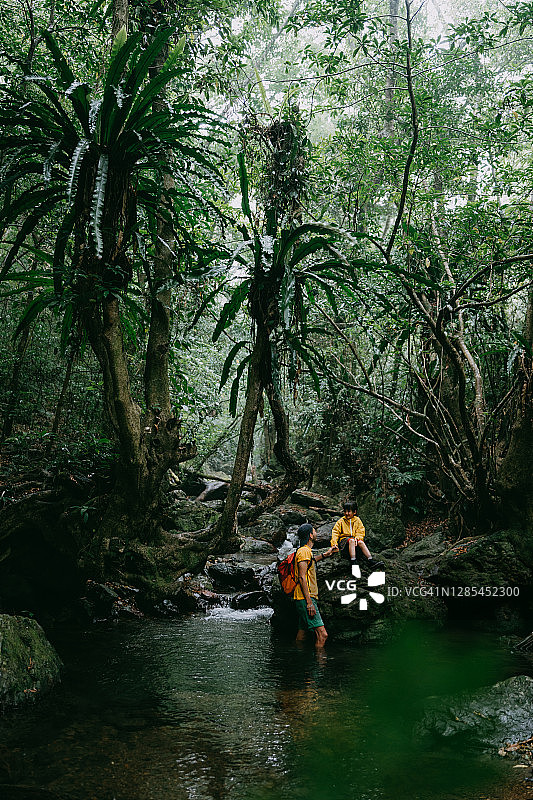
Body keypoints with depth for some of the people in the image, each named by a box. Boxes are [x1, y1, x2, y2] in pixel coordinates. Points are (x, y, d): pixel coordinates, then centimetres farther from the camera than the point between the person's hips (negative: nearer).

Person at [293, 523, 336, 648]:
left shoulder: (307, 551, 19)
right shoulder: (304, 551, -11)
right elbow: (302, 577, -18)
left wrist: (324, 555, 44)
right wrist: (309, 602, -22)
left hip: (307, 598, 10)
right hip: (306, 598, -10)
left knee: (301, 635, 11)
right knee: (322, 634, -15)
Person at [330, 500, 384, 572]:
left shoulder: (357, 520, 11)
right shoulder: (341, 521, 5)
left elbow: (361, 531, 3)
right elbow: (335, 532, -1)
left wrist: (357, 537, -19)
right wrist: (334, 544, -15)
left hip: (354, 539, 2)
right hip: (344, 539, -2)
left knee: (361, 542, -30)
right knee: (351, 540, -35)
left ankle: (370, 561, -38)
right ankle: (353, 563, -48)